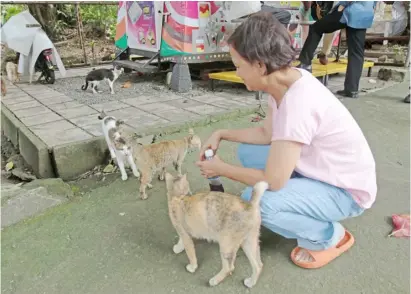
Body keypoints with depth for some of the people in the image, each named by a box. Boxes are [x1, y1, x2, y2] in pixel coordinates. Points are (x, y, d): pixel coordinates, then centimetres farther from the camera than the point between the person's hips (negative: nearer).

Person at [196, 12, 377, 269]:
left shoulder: (298, 103, -34)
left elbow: (273, 181, -30)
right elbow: (267, 134, 6)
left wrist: (221, 168, -16)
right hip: (320, 170, 9)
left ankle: (330, 236, 1)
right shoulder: (287, 80, -7)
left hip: (345, 190, -8)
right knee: (248, 152, 7)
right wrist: (222, 134, 0)